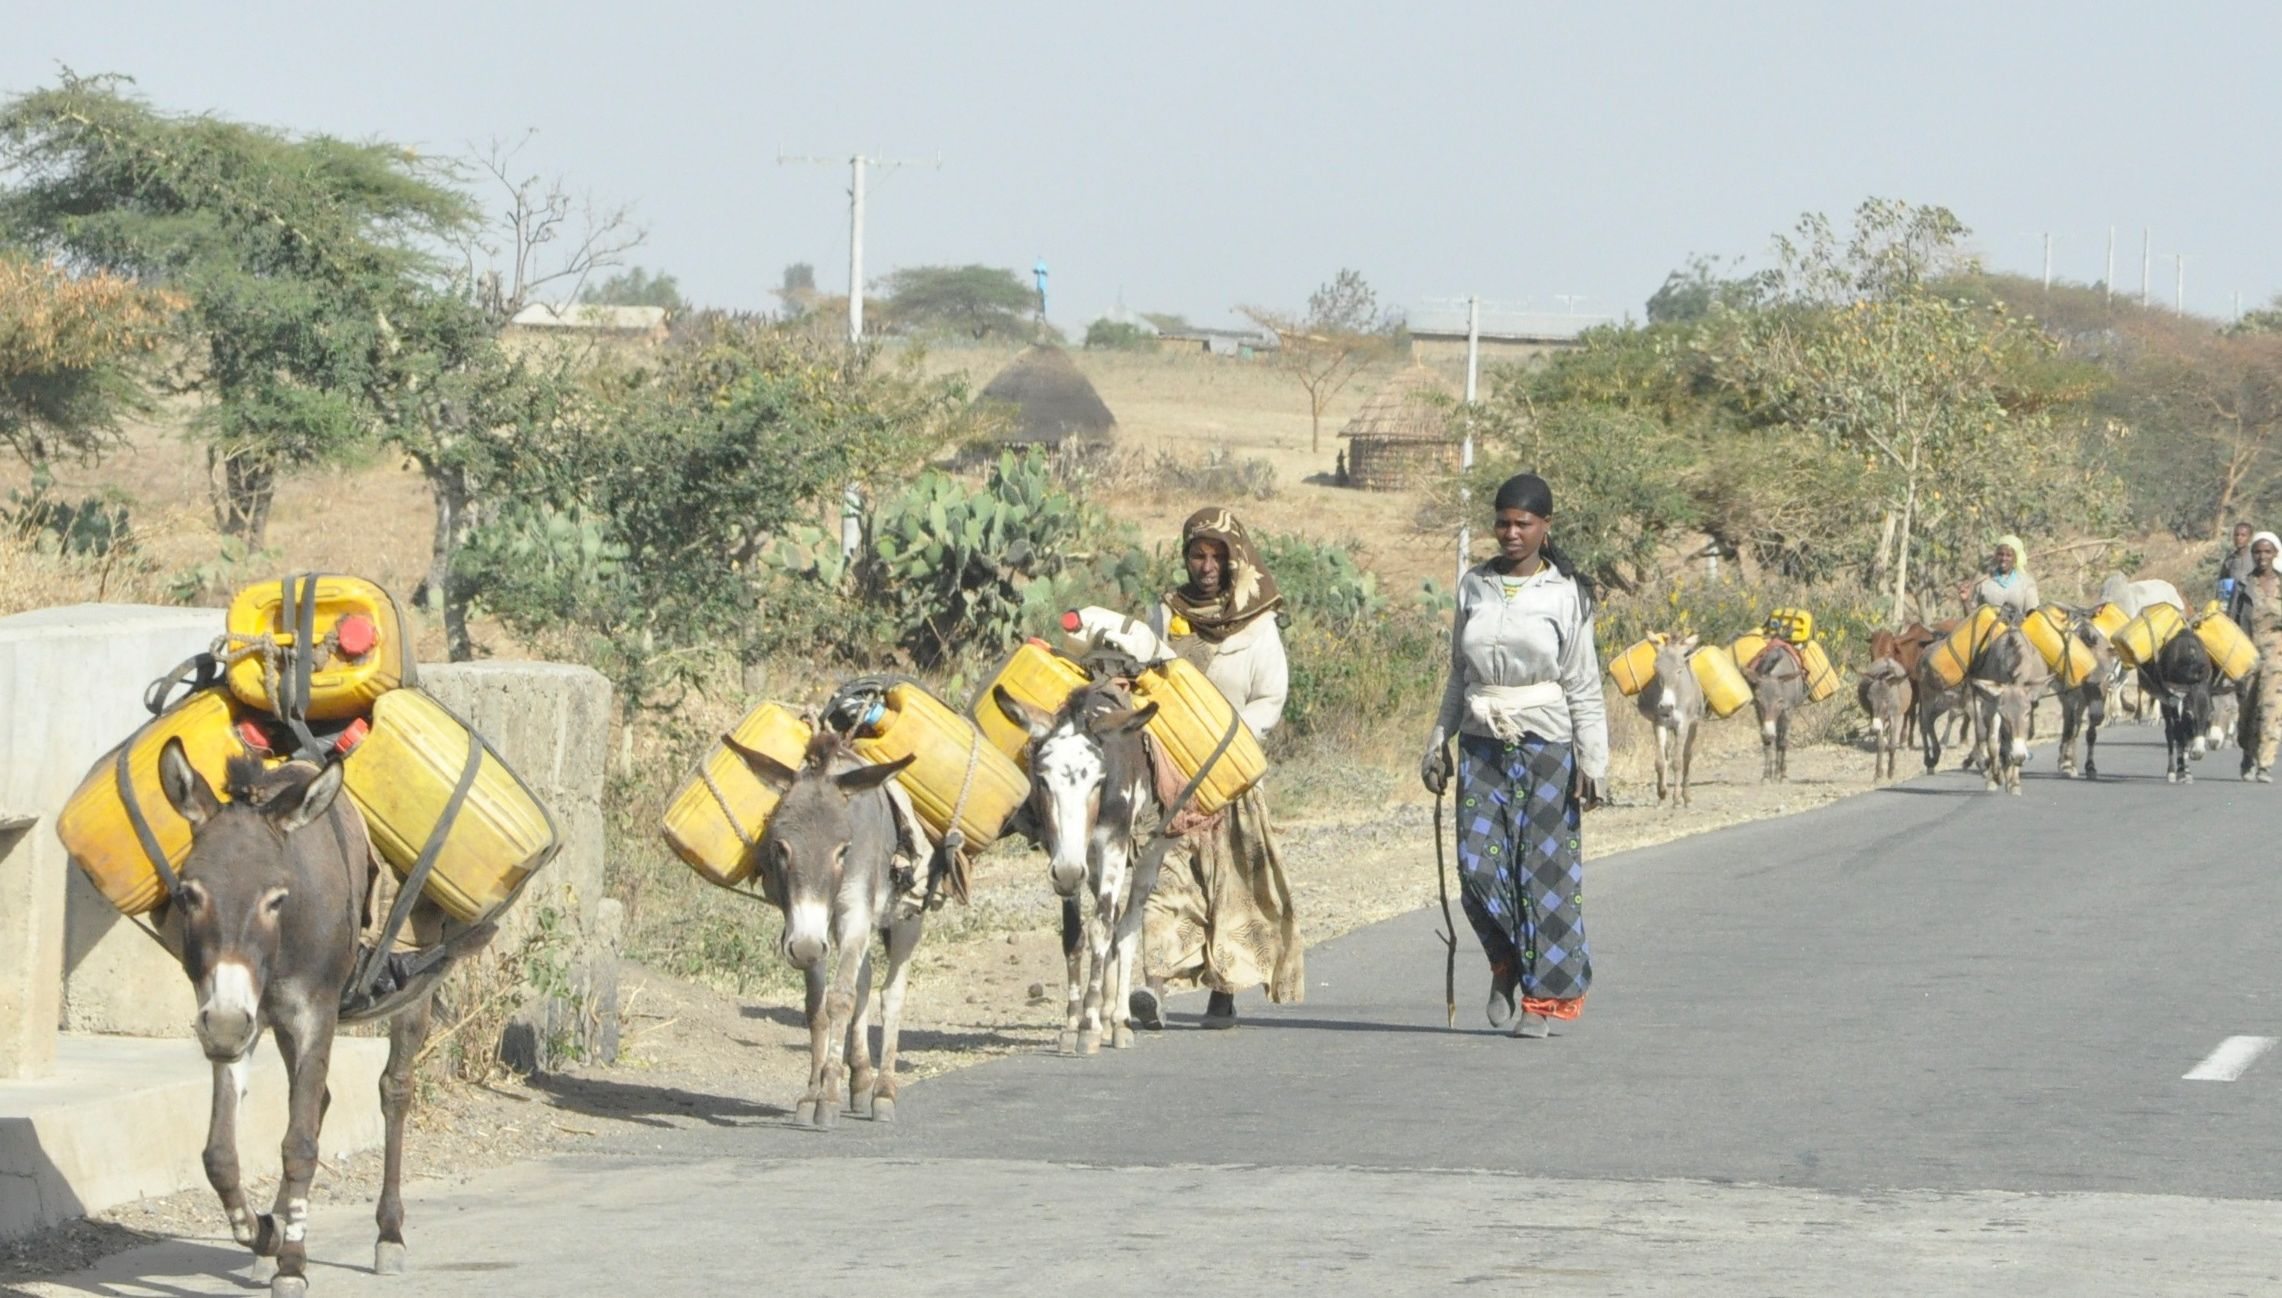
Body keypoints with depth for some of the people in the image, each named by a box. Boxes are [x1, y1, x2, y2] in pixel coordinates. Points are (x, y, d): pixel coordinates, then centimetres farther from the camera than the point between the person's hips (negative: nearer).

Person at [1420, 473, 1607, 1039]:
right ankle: (1507, 964, 19)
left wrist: (1591, 763, -6)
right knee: (1478, 864, -7)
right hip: (1482, 746, 3)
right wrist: (1438, 743, 13)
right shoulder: (1474, 587, 9)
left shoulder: (1565, 595, -1)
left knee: (1544, 868, -2)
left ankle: (1544, 998, 6)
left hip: (1546, 744, -3)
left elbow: (1584, 689, -1)